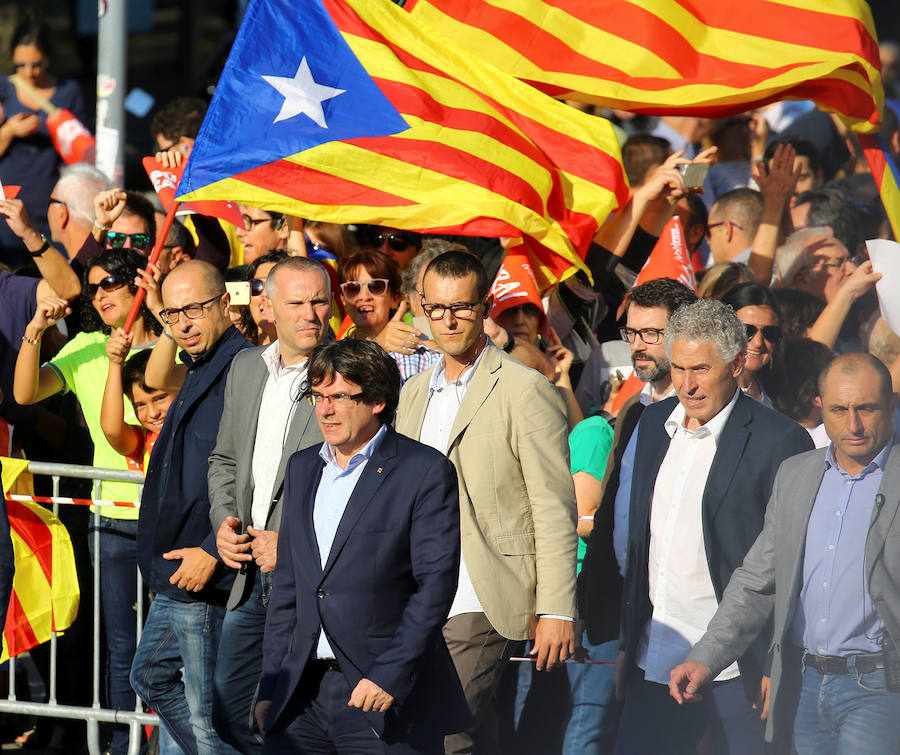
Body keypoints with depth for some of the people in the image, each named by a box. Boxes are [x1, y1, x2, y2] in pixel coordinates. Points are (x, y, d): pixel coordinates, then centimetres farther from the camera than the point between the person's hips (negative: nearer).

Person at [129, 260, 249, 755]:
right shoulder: (201, 371, 15)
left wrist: (212, 551, -23)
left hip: (205, 573, -11)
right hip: (176, 569, 11)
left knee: (206, 714, -6)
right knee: (152, 677, 21)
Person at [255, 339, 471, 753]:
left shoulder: (426, 472, -4)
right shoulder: (302, 468, 16)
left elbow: (435, 583, -10)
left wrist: (389, 676, -17)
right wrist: (271, 685, 12)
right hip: (303, 695, 6)